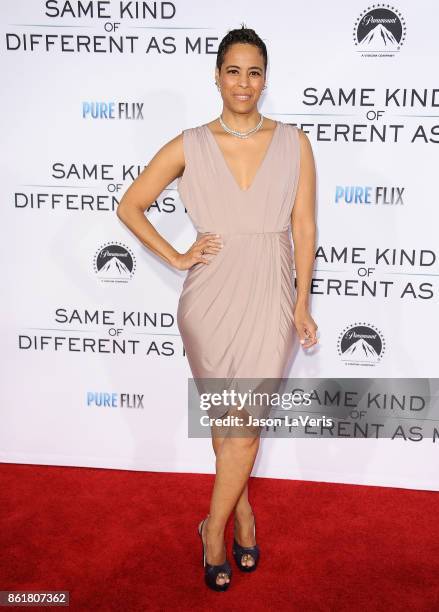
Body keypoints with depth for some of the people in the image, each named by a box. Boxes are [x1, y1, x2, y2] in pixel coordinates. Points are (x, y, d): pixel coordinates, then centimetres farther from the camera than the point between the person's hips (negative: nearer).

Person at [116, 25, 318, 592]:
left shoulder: (293, 143, 2)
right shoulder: (189, 146, -1)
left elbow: (304, 227, 2)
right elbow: (129, 206, 6)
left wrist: (301, 305, -1)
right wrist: (176, 257, -1)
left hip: (270, 296, 0)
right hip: (212, 296, 0)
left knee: (244, 425, -1)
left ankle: (215, 526, 21)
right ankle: (242, 508, 34)